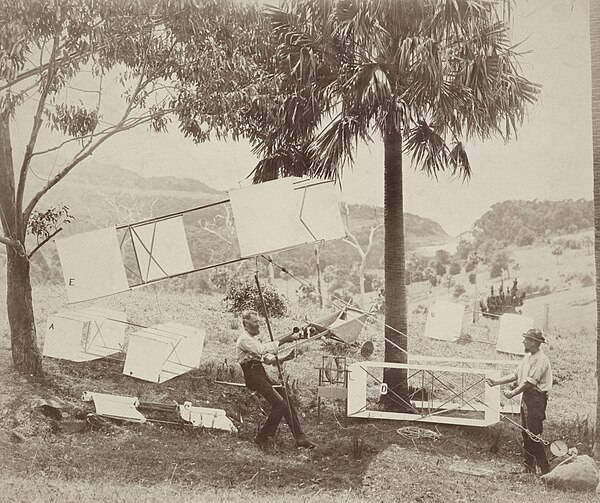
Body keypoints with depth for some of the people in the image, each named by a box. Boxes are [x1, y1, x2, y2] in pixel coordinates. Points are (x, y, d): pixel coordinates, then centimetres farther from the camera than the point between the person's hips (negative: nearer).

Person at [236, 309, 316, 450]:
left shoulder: (254, 339, 23)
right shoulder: (244, 339, -9)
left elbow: (269, 359, 18)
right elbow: (263, 350, -26)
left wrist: (285, 358, 1)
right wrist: (284, 340, -26)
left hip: (262, 374, 9)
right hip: (253, 376, -9)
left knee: (287, 400, 1)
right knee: (280, 404, -16)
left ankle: (300, 438, 2)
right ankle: (262, 438, -4)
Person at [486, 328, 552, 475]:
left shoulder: (540, 360, -16)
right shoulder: (527, 356, 14)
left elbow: (530, 382, -21)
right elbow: (516, 375, 17)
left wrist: (513, 393, -18)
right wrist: (496, 382, 11)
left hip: (536, 398, -10)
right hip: (526, 397, 10)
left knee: (534, 435, -9)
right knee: (525, 433, 12)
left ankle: (544, 470, -1)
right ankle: (529, 468, 20)